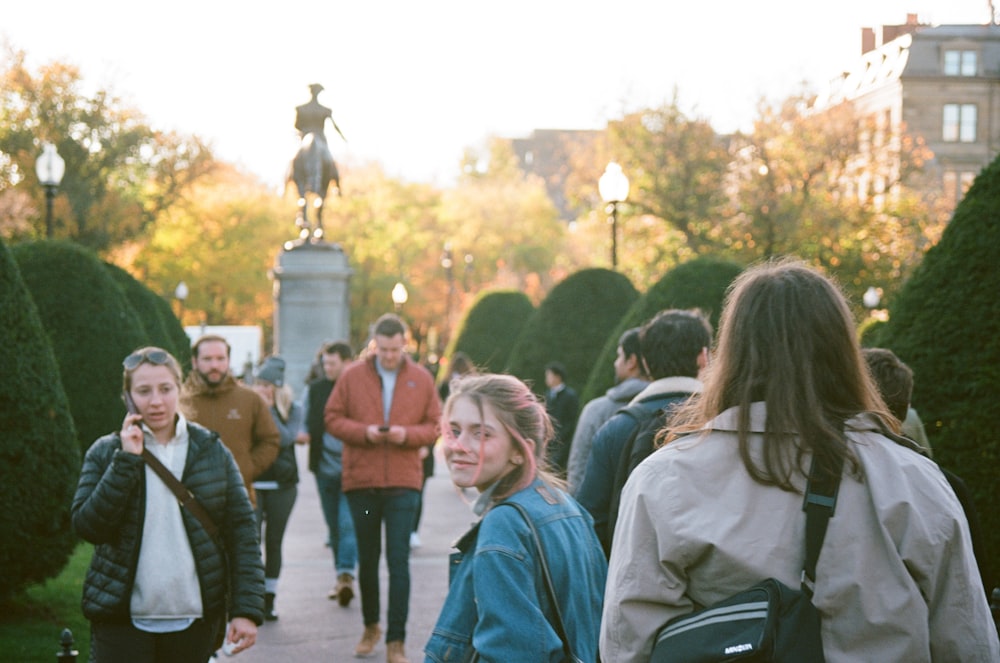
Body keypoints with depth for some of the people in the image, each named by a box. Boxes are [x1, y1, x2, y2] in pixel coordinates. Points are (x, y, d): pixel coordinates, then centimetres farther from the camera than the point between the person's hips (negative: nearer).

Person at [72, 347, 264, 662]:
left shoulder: (212, 451, 3)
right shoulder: (105, 453, 2)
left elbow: (242, 532, 1)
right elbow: (87, 526, -9)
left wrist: (246, 609, -6)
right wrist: (126, 461, -15)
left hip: (194, 621, 1)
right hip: (122, 621, -1)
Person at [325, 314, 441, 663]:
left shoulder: (421, 379, 3)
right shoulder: (352, 376, 2)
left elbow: (435, 427, 3)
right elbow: (333, 419, 2)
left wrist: (408, 434, -15)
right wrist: (364, 432, -14)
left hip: (403, 483, -1)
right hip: (361, 481, 1)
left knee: (398, 561, -4)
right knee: (367, 558, 14)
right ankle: (371, 626, 32)